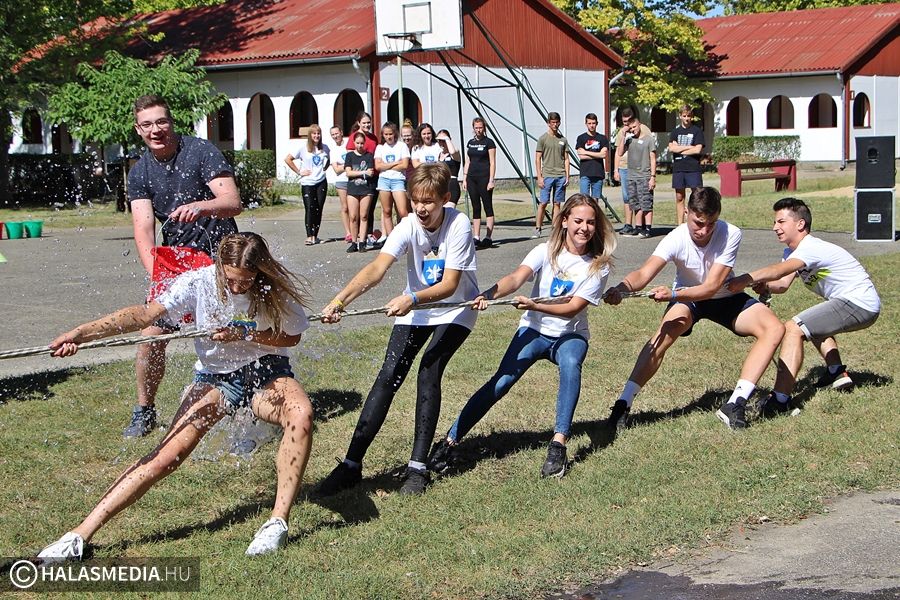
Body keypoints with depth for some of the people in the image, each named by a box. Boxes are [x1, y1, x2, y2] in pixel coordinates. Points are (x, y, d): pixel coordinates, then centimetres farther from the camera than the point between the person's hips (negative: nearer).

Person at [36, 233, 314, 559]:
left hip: (266, 373, 0)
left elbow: (291, 337, -2)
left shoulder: (278, 288, -14)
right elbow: (145, 314, -22)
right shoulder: (200, 282, -16)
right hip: (214, 376, 0)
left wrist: (245, 334, -20)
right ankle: (81, 534, -14)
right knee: (169, 454, -16)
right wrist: (80, 333, -34)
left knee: (301, 413, -34)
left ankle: (278, 522, -26)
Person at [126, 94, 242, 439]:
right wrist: (155, 272, -24)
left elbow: (233, 203, -20)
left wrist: (200, 206, -41)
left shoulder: (201, 151, -10)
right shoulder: (140, 172, 3)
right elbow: (143, 228, -7)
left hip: (218, 256, -4)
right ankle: (144, 412, 19)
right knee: (151, 337, 0)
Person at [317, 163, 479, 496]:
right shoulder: (409, 226, -19)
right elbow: (377, 268, -32)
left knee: (428, 373, -20)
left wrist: (412, 299, -44)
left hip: (455, 311, -2)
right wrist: (340, 299, -48)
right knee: (388, 377, -9)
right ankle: (352, 463, -6)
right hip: (415, 308, 3)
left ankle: (418, 467, -10)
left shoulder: (458, 225, -24)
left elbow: (449, 284, -26)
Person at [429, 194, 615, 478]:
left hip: (570, 335, 0)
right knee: (502, 381, -21)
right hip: (534, 330, 0)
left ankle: (558, 445, -34)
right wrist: (489, 294, -43)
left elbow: (572, 308, -16)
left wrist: (534, 305, -31)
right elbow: (516, 278, -22)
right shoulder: (546, 252, -5)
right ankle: (449, 441, -15)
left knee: (570, 364, -35)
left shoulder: (598, 267, -6)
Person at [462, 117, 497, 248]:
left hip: (484, 178, -6)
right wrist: (464, 179, 9)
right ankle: (476, 237, 7)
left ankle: (488, 238, -3)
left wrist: (491, 180, -13)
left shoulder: (488, 142, -3)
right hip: (472, 178, 6)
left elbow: (492, 163, -6)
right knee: (475, 208, 6)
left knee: (488, 207, -3)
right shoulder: (470, 143, 13)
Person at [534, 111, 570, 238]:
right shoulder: (543, 139, 1)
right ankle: (537, 229, -1)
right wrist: (539, 177, -7)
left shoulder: (563, 140, 12)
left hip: (560, 176, 3)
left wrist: (567, 176, 5)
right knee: (543, 203, -5)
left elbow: (566, 159, 14)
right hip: (547, 175, -3)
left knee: (557, 203, 4)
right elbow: (538, 159, 0)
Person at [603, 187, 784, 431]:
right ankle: (624, 404, -30)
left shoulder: (731, 234, -27)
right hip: (686, 297, -2)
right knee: (665, 333, -33)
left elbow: (712, 286, -31)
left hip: (725, 297, 2)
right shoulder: (676, 239, -27)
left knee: (774, 328, -20)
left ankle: (736, 404, -23)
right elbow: (644, 273, -40)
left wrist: (673, 294, -48)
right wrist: (622, 288, -63)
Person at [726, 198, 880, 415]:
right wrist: (765, 286, -21)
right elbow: (782, 284, 1)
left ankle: (780, 400, -30)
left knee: (793, 328, -22)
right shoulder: (793, 252, 15)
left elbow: (778, 270, -34)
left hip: (860, 304, -11)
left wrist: (744, 280, -45)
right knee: (813, 324, 37)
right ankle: (837, 372, 29)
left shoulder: (812, 248, -17)